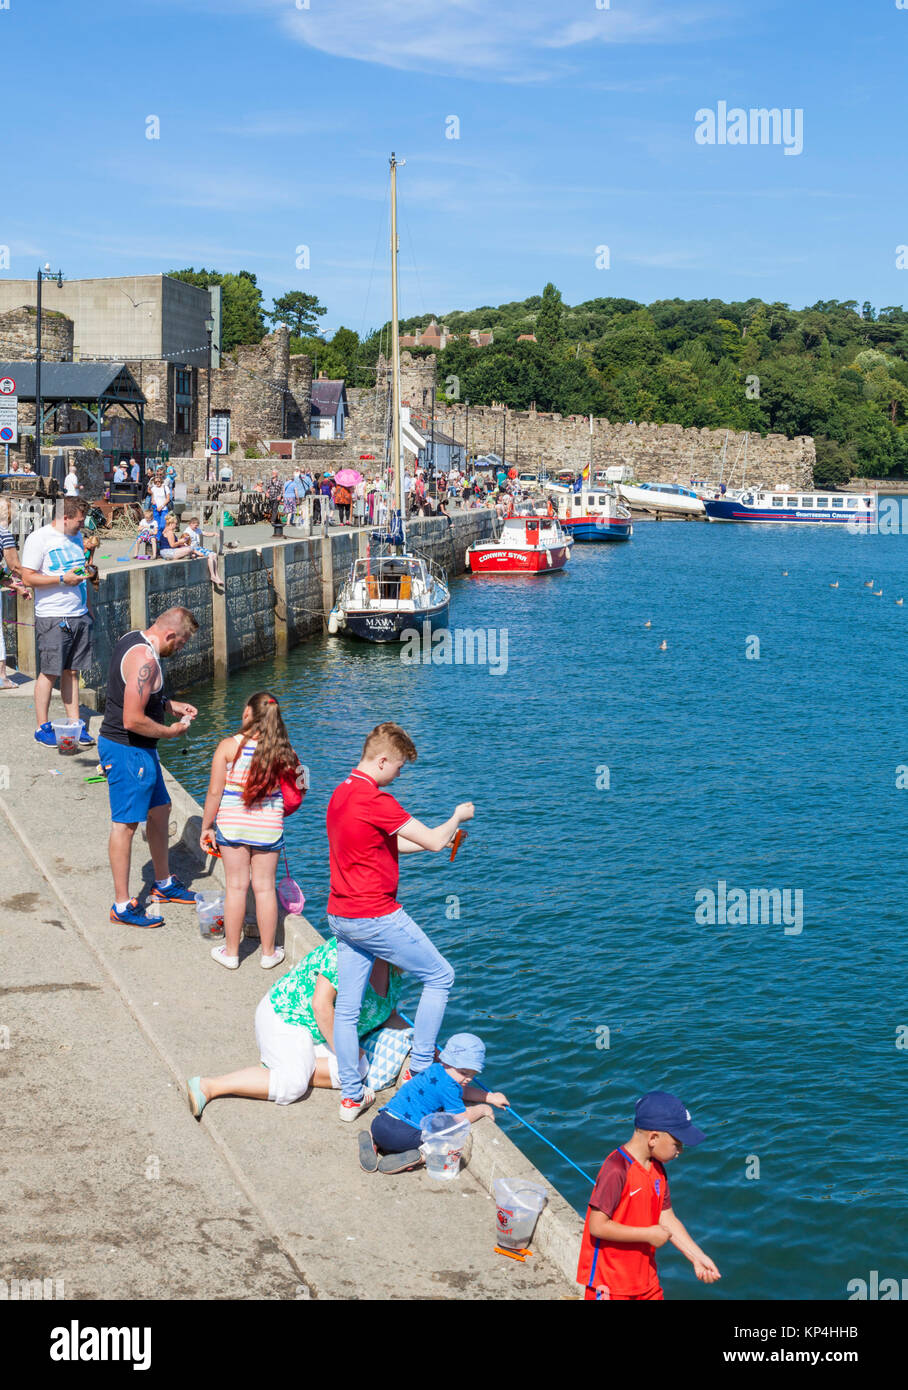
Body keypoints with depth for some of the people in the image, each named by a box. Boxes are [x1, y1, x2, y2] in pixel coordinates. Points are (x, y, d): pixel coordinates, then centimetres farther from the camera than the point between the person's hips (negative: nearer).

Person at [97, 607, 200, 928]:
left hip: (139, 750, 11)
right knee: (125, 824, -4)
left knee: (159, 810, 20)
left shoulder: (132, 640, 8)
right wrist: (171, 731, -14)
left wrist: (171, 705, 13)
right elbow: (133, 720, -29)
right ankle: (122, 906, 4)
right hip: (126, 751, -11)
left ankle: (164, 885, 34)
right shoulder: (145, 659, -25)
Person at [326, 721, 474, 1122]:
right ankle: (420, 1068, 15)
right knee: (440, 977, 9)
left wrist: (439, 838, 16)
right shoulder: (376, 801, -21)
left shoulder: (341, 793, 10)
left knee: (346, 1007, 11)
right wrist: (457, 817, 2)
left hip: (341, 916, 9)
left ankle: (350, 1096, 17)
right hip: (376, 917, -9)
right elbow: (434, 841, -18)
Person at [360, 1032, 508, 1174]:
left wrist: (490, 1097, 33)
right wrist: (482, 1109, 12)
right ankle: (418, 1158, -13)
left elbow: (463, 1091, 35)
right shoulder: (447, 1086, -11)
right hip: (403, 1134, -8)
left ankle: (375, 1144, 14)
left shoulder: (436, 1069, 19)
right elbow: (461, 1118, -4)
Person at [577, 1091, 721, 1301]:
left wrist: (697, 1257, -2)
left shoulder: (657, 1169, 4)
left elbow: (667, 1220, 8)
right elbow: (597, 1226, -26)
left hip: (645, 1280, 9)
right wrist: (648, 1234, -20)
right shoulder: (617, 1170, -25)